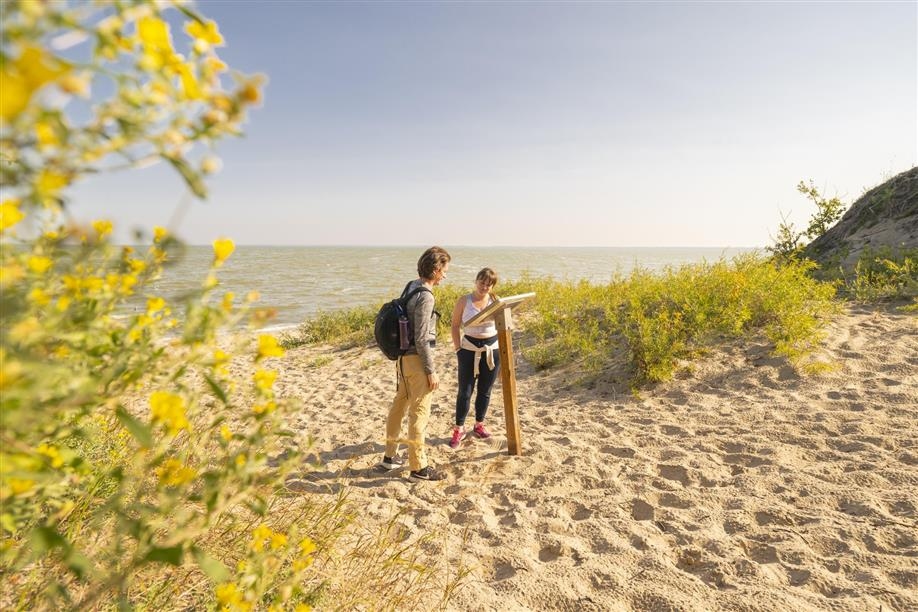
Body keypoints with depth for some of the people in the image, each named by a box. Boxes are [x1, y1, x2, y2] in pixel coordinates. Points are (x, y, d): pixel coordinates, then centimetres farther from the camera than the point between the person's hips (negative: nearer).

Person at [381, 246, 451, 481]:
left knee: (399, 404, 18)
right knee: (419, 411, 0)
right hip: (416, 358, -9)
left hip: (403, 356, 9)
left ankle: (390, 455, 31)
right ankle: (418, 467, 11)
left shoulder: (411, 286, 7)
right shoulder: (425, 296, -20)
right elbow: (421, 339, -22)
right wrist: (431, 371, -15)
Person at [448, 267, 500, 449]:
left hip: (492, 349, 2)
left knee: (485, 391, 12)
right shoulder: (464, 301, -5)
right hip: (469, 349, -2)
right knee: (464, 391, 2)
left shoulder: (495, 300, -1)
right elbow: (455, 325, 2)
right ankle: (459, 429, 16)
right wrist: (458, 348, -1)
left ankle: (479, 425, 29)